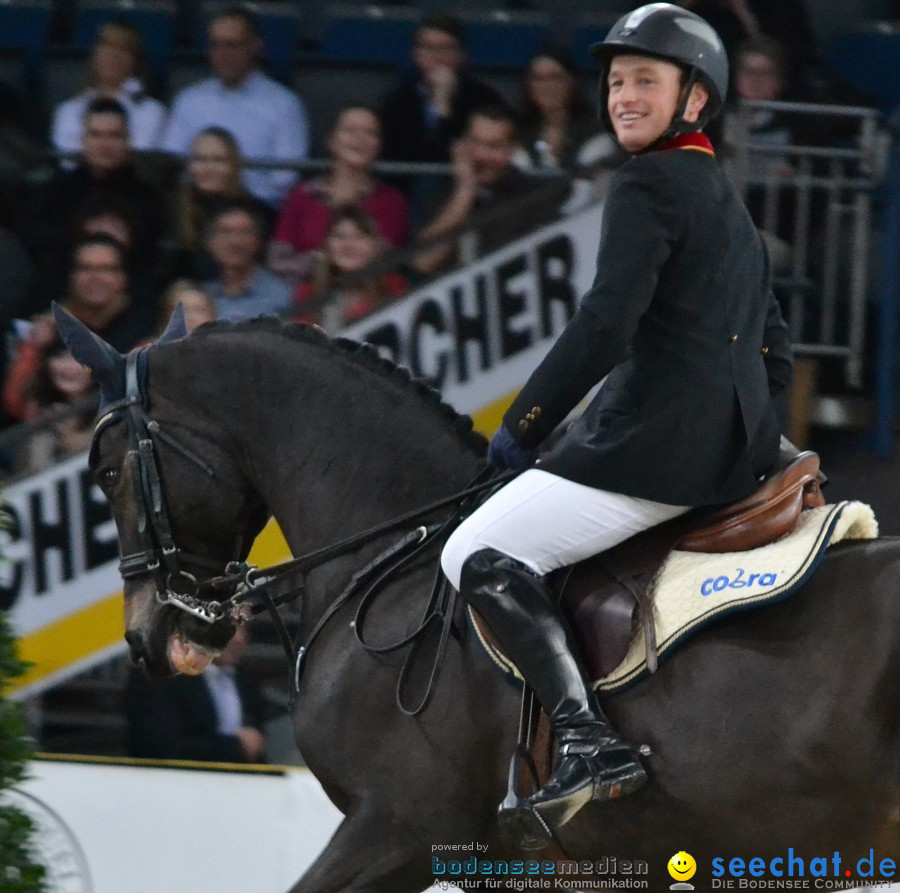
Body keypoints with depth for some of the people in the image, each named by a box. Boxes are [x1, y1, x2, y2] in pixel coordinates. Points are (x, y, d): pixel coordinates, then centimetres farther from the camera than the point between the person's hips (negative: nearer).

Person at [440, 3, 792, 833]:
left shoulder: (650, 184, -7)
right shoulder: (731, 204, 22)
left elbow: (605, 326, -17)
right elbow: (775, 352, 26)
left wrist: (522, 427, -10)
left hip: (657, 441, -10)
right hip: (742, 449, 10)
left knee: (480, 557, -13)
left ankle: (589, 737, -29)